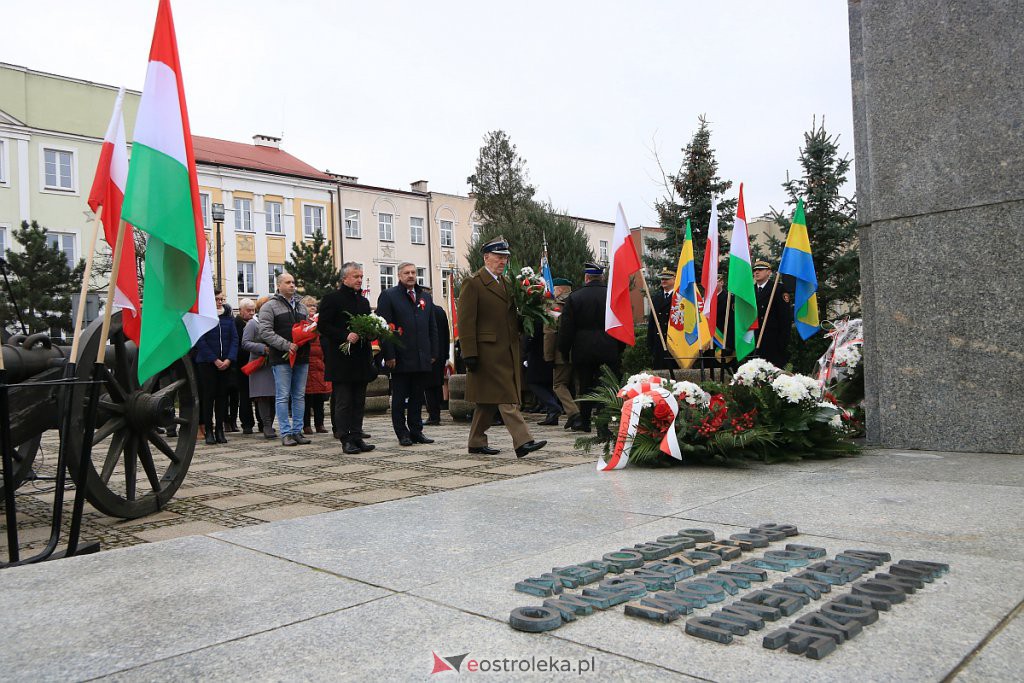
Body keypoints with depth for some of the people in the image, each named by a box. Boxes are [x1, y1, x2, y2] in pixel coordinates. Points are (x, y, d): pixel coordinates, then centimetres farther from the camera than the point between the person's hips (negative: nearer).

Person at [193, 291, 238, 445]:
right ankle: (209, 430, 4)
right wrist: (215, 360, -13)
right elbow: (200, 341, -8)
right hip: (207, 363, -4)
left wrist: (229, 359, -8)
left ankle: (220, 429, 10)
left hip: (225, 363, 4)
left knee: (222, 396, 4)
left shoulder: (228, 318, 9)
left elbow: (235, 339, 5)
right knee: (208, 396, -1)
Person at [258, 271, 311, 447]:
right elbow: (265, 332, -10)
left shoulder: (301, 306, 18)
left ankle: (297, 431, 14)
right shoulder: (270, 306, -1)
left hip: (301, 357, 6)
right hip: (282, 359, -6)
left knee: (299, 396, 7)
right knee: (283, 397, -3)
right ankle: (286, 433, 1)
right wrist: (287, 345, -18)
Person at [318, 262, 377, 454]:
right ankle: (345, 440, 1)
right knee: (343, 401, -3)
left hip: (361, 358, 7)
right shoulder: (332, 299, -4)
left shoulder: (363, 301, 18)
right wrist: (346, 336, -19)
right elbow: (323, 326, -10)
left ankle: (357, 437, 16)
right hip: (341, 360, -7)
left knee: (359, 402, 10)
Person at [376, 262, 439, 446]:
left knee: (417, 397, 10)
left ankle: (416, 431, 17)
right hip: (400, 359, -4)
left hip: (422, 359, 5)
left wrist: (433, 353, 8)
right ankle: (402, 433, 11)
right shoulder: (388, 296, 0)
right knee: (399, 398, 3)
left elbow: (432, 328, 16)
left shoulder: (426, 297, 16)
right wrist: (389, 355, -13)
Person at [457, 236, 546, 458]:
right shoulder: (473, 283, -6)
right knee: (505, 398, -10)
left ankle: (477, 442, 22)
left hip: (508, 351, 8)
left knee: (489, 400, 12)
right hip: (488, 351, -8)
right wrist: (469, 354, -17)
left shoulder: (507, 283, 18)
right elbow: (466, 321, -11)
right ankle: (523, 441, -12)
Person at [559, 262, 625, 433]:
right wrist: (620, 349, 13)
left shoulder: (574, 297, -3)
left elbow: (566, 328, -2)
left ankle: (584, 422, 18)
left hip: (583, 351, 0)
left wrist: (564, 351, 6)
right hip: (609, 351, 0)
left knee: (585, 387, 11)